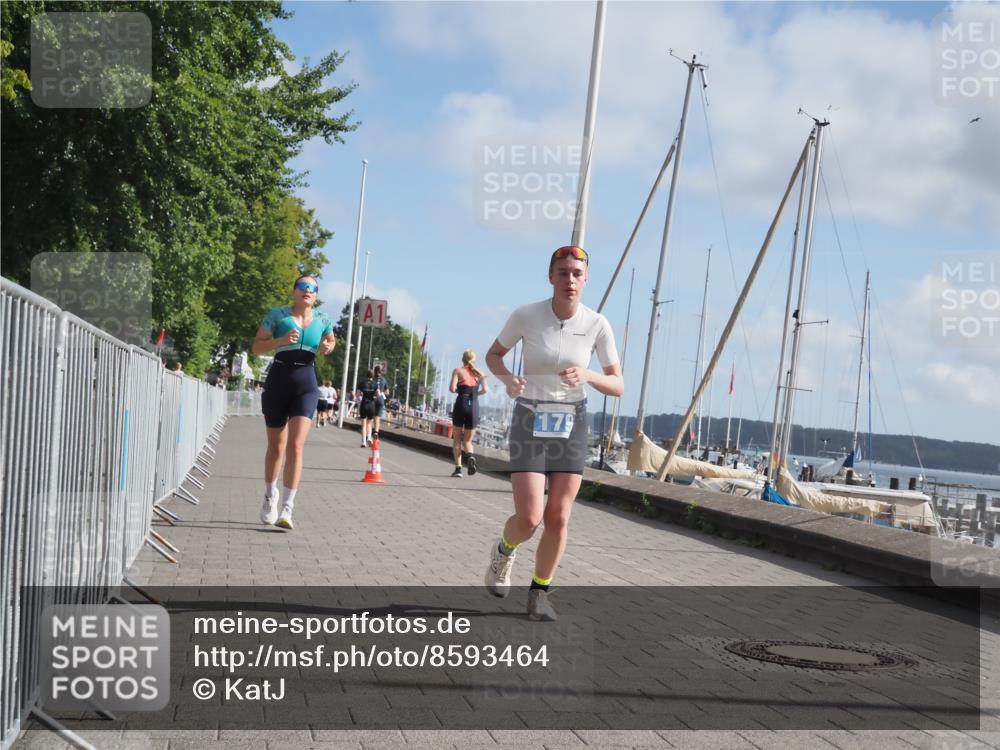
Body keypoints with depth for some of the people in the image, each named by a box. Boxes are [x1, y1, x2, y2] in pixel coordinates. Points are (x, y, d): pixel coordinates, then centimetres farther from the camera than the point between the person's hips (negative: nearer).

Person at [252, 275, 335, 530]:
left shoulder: (323, 319, 7)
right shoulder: (278, 315, 0)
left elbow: (330, 340, 27)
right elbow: (257, 347, -1)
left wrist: (328, 347, 4)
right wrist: (281, 340, -17)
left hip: (306, 384, 0)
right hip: (278, 381, 0)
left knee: (295, 446, -14)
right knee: (276, 445, 11)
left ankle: (287, 508, -14)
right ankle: (270, 495, 36)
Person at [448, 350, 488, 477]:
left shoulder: (458, 371, 1)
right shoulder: (479, 373, 9)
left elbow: (452, 388, -11)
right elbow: (485, 389, -5)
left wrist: (458, 390, 11)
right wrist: (475, 394, 13)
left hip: (461, 404, -2)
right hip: (474, 407, 2)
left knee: (457, 439, 11)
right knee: (467, 440, 14)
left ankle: (458, 468, 0)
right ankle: (470, 456, -18)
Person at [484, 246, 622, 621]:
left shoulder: (597, 324, -8)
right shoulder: (526, 315, -12)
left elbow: (618, 386, -5)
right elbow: (493, 355, 5)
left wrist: (587, 375, -26)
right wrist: (508, 378, -17)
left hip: (571, 423, 2)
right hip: (529, 421, -2)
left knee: (558, 518, 0)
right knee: (529, 519, -10)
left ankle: (539, 594, 20)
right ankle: (504, 550, 25)